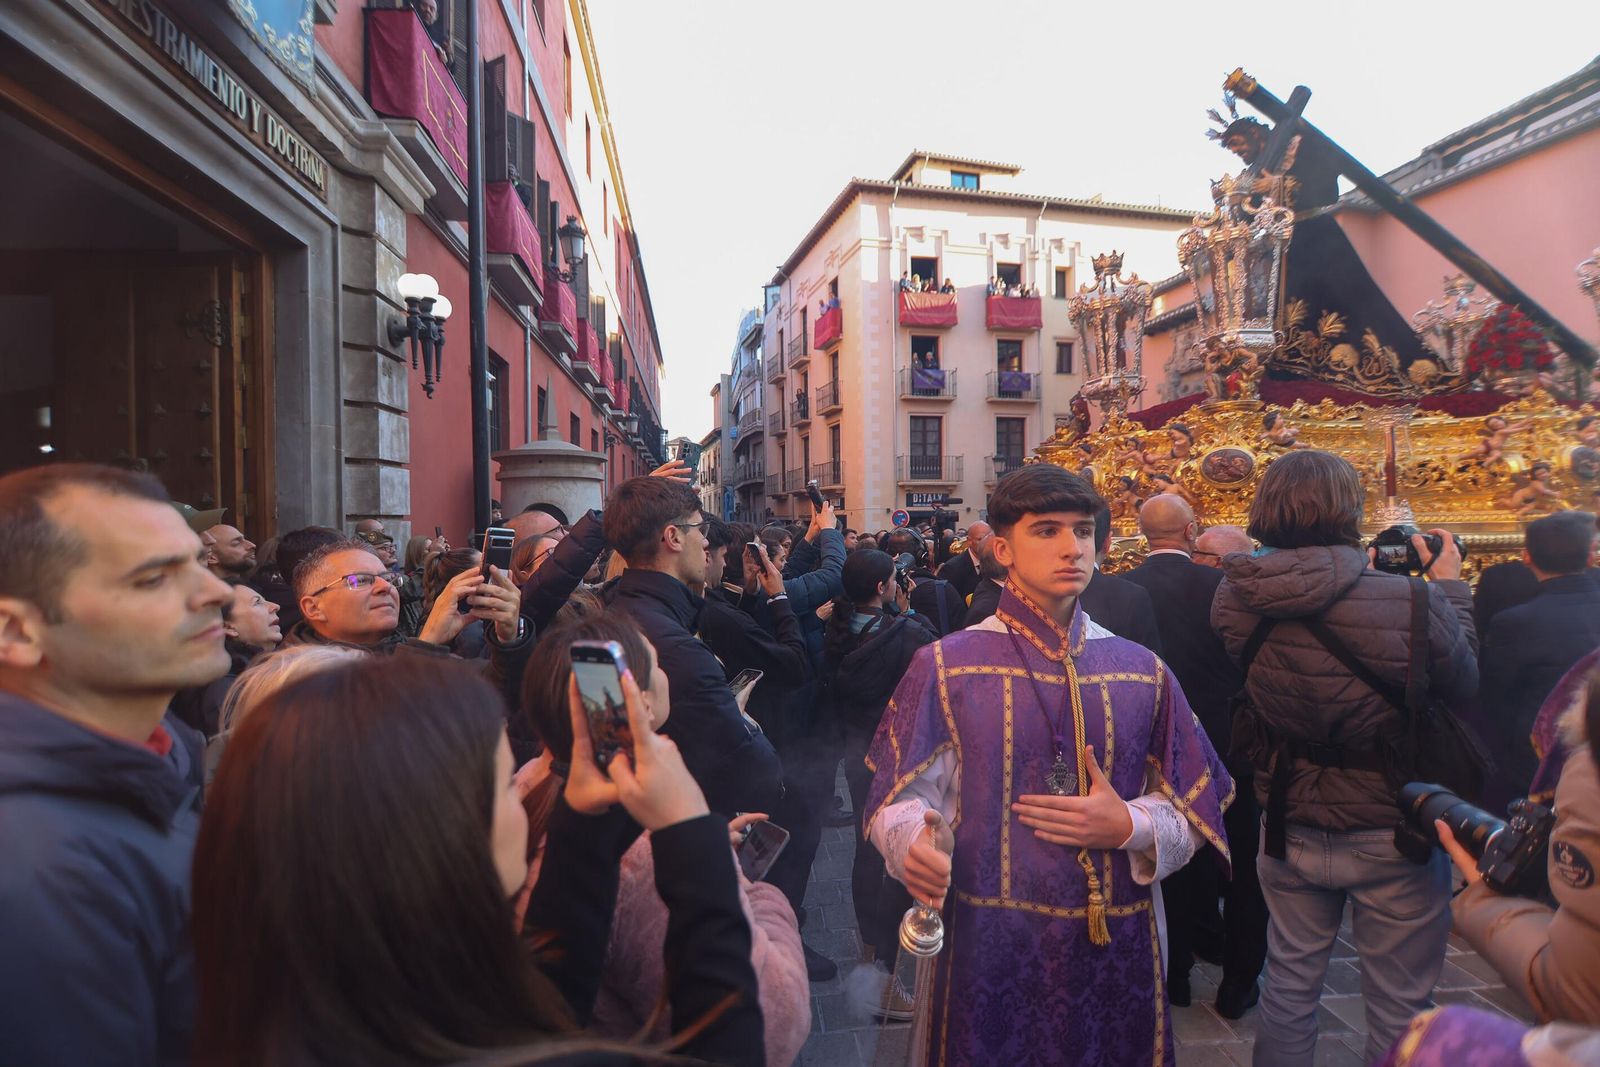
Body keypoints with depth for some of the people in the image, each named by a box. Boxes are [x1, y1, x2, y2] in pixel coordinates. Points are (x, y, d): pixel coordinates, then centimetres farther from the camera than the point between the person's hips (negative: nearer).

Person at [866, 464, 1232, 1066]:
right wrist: (915, 846, -30)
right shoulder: (948, 667, -8)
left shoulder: (1142, 672, 2)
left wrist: (1129, 826, -14)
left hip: (1118, 947, 3)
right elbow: (900, 797, -9)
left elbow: (1195, 811, 5)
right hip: (992, 947, -3)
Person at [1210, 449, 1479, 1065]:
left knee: (1289, 986, 22)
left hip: (1290, 831, 3)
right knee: (1399, 1011, 17)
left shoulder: (1233, 600, -15)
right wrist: (1451, 588, 8)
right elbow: (1464, 685, -5)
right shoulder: (1408, 601, -24)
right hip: (1392, 834, -2)